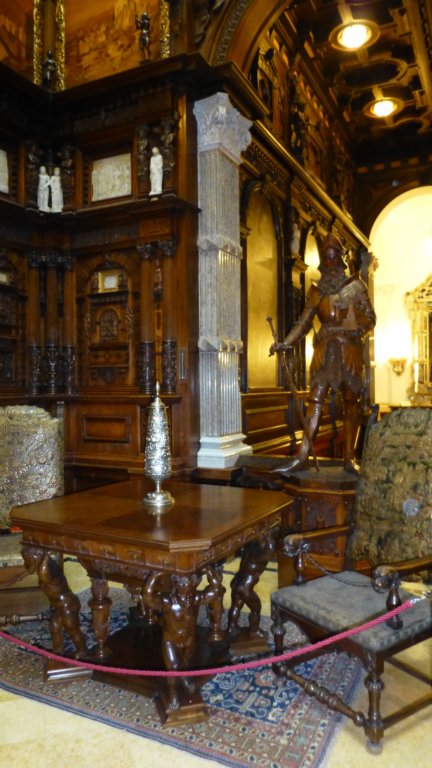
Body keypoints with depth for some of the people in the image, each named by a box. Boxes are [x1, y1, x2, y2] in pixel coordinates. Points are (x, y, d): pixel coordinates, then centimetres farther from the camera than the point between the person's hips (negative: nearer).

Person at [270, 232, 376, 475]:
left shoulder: (355, 285, 7)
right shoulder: (316, 290, 13)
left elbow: (370, 318, 2)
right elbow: (305, 322, 13)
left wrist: (354, 333, -16)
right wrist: (285, 343, 2)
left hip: (350, 349, -2)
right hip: (325, 349, 2)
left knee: (351, 402, 2)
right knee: (315, 401, -5)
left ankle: (350, 457, 8)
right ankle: (302, 456, -9)